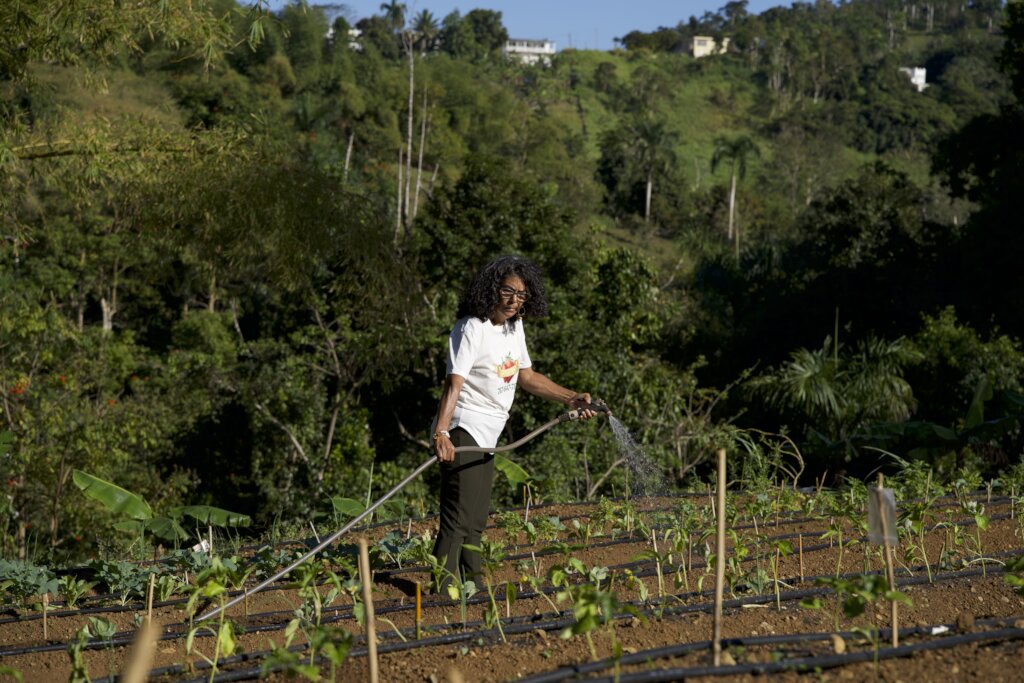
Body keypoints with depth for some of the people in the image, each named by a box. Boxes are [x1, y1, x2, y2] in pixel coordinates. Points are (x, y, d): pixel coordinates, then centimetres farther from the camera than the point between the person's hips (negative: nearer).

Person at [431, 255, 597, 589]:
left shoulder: (514, 326, 10)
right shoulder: (472, 329, -17)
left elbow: (527, 376, 21)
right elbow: (454, 384, -26)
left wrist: (572, 398, 15)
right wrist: (440, 433, -38)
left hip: (487, 435, 9)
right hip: (463, 431, -9)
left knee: (477, 517, 17)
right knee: (459, 516, -15)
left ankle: (469, 580, 27)